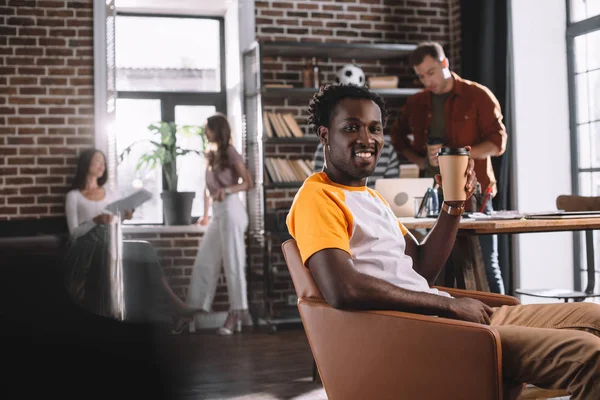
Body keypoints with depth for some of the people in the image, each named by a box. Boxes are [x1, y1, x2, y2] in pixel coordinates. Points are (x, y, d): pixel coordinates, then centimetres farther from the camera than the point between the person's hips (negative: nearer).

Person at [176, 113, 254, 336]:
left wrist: (226, 190, -23)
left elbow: (248, 184, -9)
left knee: (232, 264, -4)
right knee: (204, 263, 6)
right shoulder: (212, 155, 17)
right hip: (217, 213, 8)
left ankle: (236, 315, 2)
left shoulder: (230, 153, -5)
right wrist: (205, 214, 20)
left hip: (230, 211, -8)